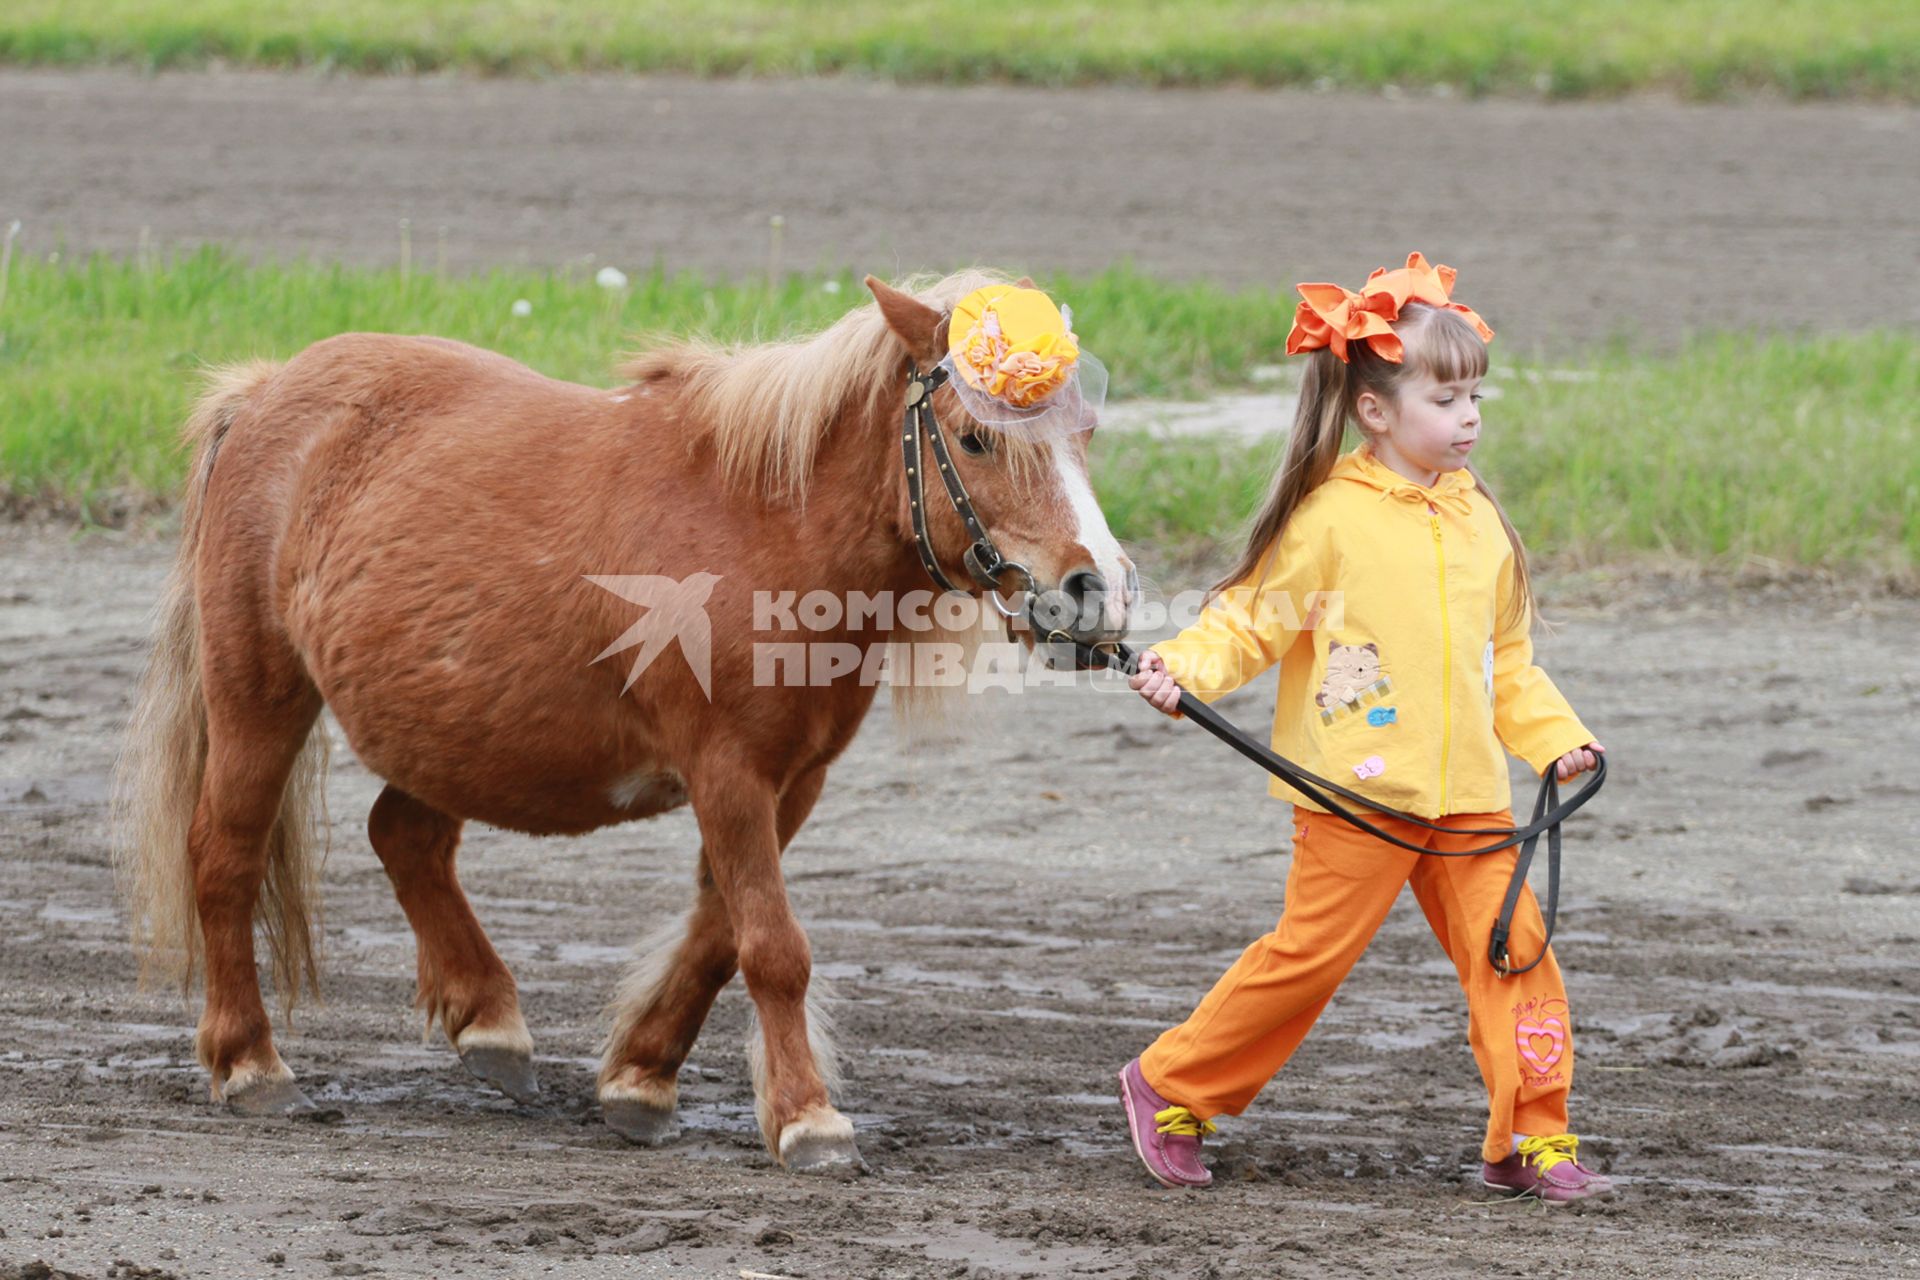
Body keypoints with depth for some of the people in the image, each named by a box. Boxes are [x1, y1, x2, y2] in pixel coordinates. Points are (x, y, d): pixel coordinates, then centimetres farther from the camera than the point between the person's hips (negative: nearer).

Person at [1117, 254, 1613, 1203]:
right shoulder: (1329, 518, -6)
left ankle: (1529, 1142, 6)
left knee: (1514, 949, -2)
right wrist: (1183, 666, -21)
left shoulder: (1478, 521, 13)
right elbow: (1250, 622, -4)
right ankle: (1168, 1090, 12)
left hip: (1467, 792, 5)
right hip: (1356, 792, -5)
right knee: (1310, 953, -4)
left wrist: (1556, 740, 13)